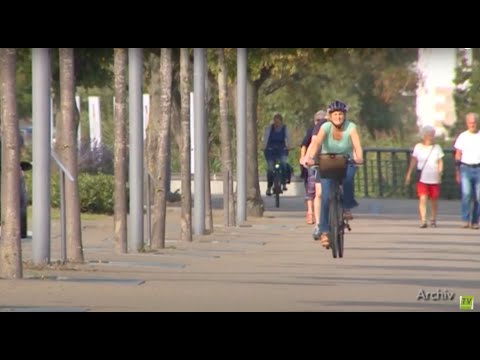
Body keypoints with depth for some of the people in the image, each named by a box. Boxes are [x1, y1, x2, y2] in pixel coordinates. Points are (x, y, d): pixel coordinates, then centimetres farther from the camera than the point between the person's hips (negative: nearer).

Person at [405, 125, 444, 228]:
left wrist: (440, 173, -7)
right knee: (422, 199, -13)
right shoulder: (418, 147, 4)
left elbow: (440, 162, 7)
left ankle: (433, 220, 22)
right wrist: (409, 173, 0)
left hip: (434, 179, 2)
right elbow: (413, 161, 6)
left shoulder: (437, 148, 7)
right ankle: (423, 221, -16)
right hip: (422, 178, -2)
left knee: (434, 200, 8)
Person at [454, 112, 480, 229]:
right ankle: (465, 220, -14)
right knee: (466, 194, -17)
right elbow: (458, 155, 10)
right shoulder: (462, 137, 6)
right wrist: (458, 172, 6)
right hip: (466, 168, -1)